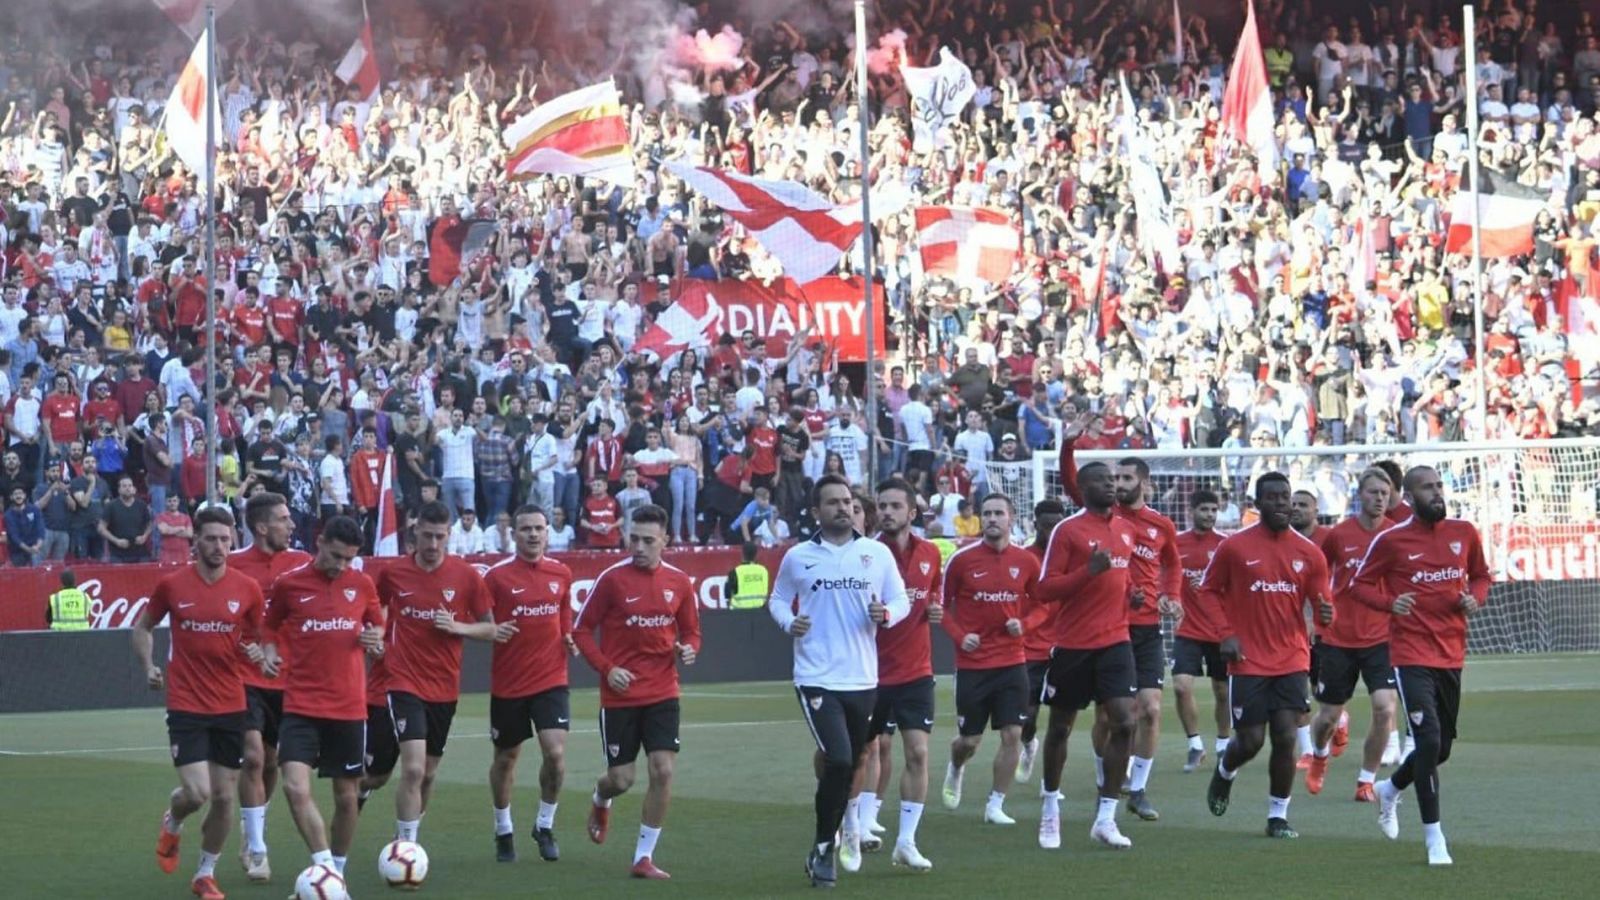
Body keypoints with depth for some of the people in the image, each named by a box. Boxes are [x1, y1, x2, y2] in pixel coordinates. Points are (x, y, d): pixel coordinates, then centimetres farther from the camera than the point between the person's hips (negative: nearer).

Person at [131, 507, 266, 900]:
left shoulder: (247, 588, -1)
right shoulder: (171, 585, -3)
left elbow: (260, 635, 14)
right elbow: (143, 627, 12)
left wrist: (259, 652, -9)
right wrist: (148, 667, -4)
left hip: (231, 706, 2)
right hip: (186, 706, -2)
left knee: (224, 797, 4)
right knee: (197, 793, -13)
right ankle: (172, 825, 23)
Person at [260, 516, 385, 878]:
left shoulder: (362, 584, 3)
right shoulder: (288, 583, -2)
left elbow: (377, 624, 19)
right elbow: (270, 627, 13)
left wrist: (374, 637, -3)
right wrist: (270, 651, -7)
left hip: (349, 708, 2)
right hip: (301, 707, -2)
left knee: (347, 796, 9)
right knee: (296, 787, -20)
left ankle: (337, 871, 27)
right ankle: (324, 868, -17)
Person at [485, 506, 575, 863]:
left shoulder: (561, 574, 5)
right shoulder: (498, 575, -6)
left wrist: (568, 639, 2)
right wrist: (492, 632, -23)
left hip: (551, 679, 2)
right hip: (508, 683, -1)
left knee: (556, 752, -14)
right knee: (506, 758, 11)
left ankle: (545, 827, 6)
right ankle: (503, 831, 30)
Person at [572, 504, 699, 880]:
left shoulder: (678, 582, 2)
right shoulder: (612, 579, -8)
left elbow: (690, 631, 14)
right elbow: (581, 630, -2)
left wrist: (688, 649, -9)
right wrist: (607, 668, -14)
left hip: (662, 693, 2)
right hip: (619, 694, -2)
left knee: (663, 771, -9)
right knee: (621, 779, 2)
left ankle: (644, 857, 3)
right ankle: (601, 801, 41)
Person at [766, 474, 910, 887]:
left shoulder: (877, 554, 4)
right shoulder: (798, 557, 2)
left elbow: (901, 601, 9)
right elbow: (777, 599, 14)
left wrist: (886, 614, -13)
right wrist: (788, 621, -8)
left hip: (863, 679, 3)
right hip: (817, 678, -3)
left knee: (850, 768, 11)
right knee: (838, 761, -18)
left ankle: (824, 848, 29)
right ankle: (824, 846, -2)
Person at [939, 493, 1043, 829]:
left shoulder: (1026, 561, 0)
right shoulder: (962, 560, -5)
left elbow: (1042, 605, 11)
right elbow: (943, 605, 3)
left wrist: (1024, 624, -9)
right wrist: (959, 636, -13)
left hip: (1012, 662, 1)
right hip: (972, 663, -1)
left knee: (1012, 735, -6)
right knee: (969, 741, 5)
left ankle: (995, 805, 7)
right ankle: (955, 770, 40)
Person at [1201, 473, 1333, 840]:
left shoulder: (1309, 552, 4)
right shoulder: (1234, 547, -3)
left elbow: (1321, 603, 7)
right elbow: (1209, 591, 6)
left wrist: (1326, 614, -17)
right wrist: (1226, 634, -6)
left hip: (1292, 661, 2)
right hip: (1248, 661, -2)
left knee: (1285, 737, -6)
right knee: (1250, 740, 0)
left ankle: (1278, 815, 6)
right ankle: (1224, 773, 35)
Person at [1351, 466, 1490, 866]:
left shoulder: (1464, 533, 5)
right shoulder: (1391, 540, -6)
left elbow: (1480, 576, 19)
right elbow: (1360, 585, 1)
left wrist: (1475, 598, -4)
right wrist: (1390, 602, -19)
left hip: (1452, 656, 5)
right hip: (1412, 656, -5)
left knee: (1441, 747, 14)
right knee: (1429, 740, -16)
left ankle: (1390, 789, 44)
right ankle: (1434, 837, -7)